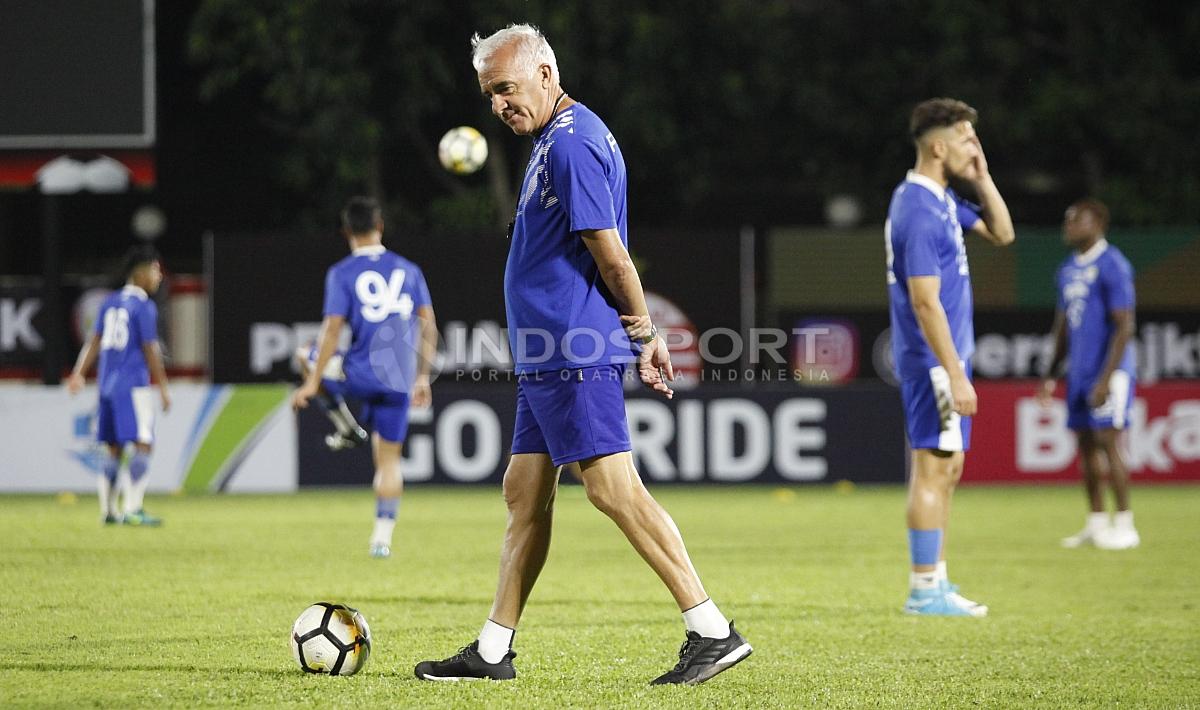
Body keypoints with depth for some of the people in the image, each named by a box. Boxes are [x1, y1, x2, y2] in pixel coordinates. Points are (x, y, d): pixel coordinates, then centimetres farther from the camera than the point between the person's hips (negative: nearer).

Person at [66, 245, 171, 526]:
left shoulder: (110, 303, 13)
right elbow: (150, 349, -11)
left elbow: (95, 341, 8)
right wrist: (163, 389, -7)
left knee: (113, 448, 12)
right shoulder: (144, 307, -9)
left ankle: (108, 510, 12)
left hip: (107, 384, 8)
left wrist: (79, 373, 5)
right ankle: (133, 510, -15)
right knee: (142, 444, -8)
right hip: (133, 385, -8)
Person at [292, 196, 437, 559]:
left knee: (308, 357, 28)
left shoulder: (340, 274, -4)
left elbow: (332, 330, -11)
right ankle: (382, 536, 3)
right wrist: (423, 378, 14)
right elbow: (428, 325, 7)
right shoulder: (409, 270, 8)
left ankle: (343, 420, 15)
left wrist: (312, 383, -8)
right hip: (398, 381, 3)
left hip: (359, 375, -3)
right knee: (389, 461, 10)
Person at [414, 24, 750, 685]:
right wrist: (644, 332, 18)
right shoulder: (556, 138, 19)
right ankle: (492, 652, 15)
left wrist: (641, 332, -6)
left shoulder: (571, 143, -15)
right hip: (548, 354, 11)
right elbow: (610, 256, 21)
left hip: (574, 354, -11)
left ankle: (713, 632, -12)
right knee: (524, 493, 11)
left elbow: (609, 252, -17)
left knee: (613, 488, -12)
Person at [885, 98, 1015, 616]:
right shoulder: (918, 210, -19)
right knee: (934, 467, -8)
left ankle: (934, 584, 18)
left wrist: (982, 179, 7)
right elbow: (925, 301, -22)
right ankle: (924, 589, -5)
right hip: (933, 359, -10)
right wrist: (955, 375, -23)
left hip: (945, 357, 10)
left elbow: (1001, 234, 21)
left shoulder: (942, 200, 12)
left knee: (946, 467, 13)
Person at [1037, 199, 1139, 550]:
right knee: (1086, 443, 7)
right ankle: (1096, 524, 13)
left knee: (1106, 441, -9)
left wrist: (1106, 378, -20)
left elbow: (1124, 326, -15)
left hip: (1108, 372, -8)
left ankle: (1125, 526, -5)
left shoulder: (1112, 266, -11)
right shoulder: (1068, 270, 15)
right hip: (1078, 373, 8)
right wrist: (1050, 375, 17)